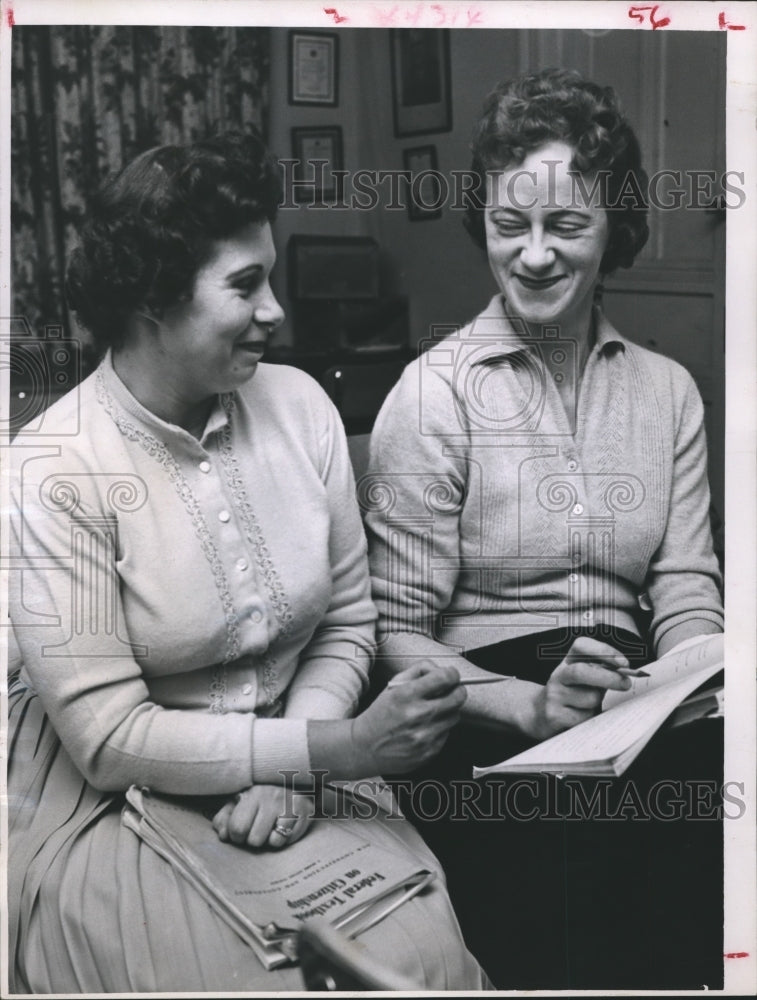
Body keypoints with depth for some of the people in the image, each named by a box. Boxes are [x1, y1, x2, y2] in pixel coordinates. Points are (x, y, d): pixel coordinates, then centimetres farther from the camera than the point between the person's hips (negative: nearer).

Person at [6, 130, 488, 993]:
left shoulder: (298, 405, -3)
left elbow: (348, 623, 3)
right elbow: (109, 740, -17)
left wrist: (291, 772, -13)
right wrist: (331, 747, -21)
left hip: (291, 780, 4)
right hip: (113, 809, -3)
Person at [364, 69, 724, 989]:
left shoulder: (666, 390, 12)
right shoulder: (436, 394, -3)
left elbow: (685, 591, 6)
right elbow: (393, 635, -6)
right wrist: (531, 704, -21)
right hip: (486, 736, -4)